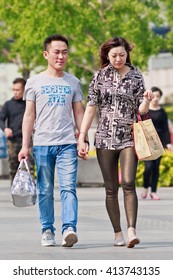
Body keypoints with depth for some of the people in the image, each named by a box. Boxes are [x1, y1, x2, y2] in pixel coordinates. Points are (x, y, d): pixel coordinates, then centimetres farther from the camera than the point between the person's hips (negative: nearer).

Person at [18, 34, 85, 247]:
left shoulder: (73, 83, 12)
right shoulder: (35, 82, 7)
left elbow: (79, 113, 15)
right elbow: (29, 115, 7)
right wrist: (25, 146, 1)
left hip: (67, 144, 0)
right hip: (42, 144, 0)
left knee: (68, 187, -13)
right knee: (45, 190, 4)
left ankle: (69, 229, -21)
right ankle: (47, 232, 11)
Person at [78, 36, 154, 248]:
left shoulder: (136, 77, 4)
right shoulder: (100, 76, 5)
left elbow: (141, 110, 4)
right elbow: (90, 108, 5)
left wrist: (146, 100, -19)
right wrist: (81, 138, 1)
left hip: (128, 137, -1)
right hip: (105, 139, 1)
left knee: (128, 183, -16)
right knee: (111, 189, 3)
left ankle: (131, 231, -23)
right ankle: (117, 233, 10)